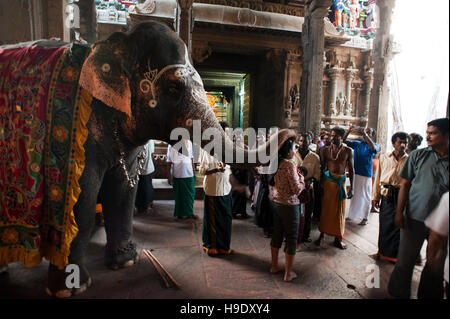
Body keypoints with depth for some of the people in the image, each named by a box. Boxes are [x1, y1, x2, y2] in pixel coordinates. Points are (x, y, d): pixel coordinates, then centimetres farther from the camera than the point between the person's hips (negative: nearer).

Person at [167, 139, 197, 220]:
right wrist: (169, 176, -6)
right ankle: (180, 214, 27)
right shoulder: (172, 145, -9)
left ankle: (189, 212, 29)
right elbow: (169, 162, -6)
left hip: (189, 174, 4)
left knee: (191, 194, 11)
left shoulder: (189, 143, 2)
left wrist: (193, 171, 12)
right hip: (178, 175, -4)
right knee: (180, 195, 9)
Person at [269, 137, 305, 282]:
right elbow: (297, 189, -20)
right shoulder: (289, 164, -21)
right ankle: (288, 273, 19)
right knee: (291, 238, 8)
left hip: (276, 203, 8)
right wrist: (301, 178, -2)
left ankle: (274, 266, 33)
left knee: (276, 235, 19)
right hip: (289, 205, -7)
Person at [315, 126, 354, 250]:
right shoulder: (326, 150, 2)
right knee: (326, 208, 3)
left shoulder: (348, 151, 2)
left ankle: (338, 238, 18)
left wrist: (351, 187, 1)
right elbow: (322, 167, 5)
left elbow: (351, 170, 4)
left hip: (341, 181, 1)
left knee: (340, 210, 6)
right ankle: (322, 234, 17)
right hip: (328, 180, 0)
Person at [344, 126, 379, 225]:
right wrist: (348, 131, -12)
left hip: (366, 175, -3)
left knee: (365, 197, 3)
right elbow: (344, 141, 3)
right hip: (354, 173, 3)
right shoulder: (357, 143, 10)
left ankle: (365, 218, 16)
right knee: (353, 194, 13)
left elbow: (373, 148, -23)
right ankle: (351, 214, 27)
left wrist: (365, 134, -28)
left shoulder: (374, 145, 1)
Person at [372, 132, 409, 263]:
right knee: (385, 224, 7)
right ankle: (384, 251, 25)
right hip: (386, 195, 1)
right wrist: (375, 197, 9)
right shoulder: (384, 157, 7)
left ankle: (395, 253, 20)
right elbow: (378, 178, 9)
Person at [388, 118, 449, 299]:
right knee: (405, 262, 5)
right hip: (414, 218, -1)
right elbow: (405, 184, 1)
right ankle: (399, 294, 22)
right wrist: (399, 212, -4)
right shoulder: (418, 155, 0)